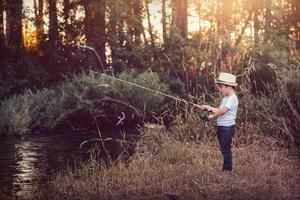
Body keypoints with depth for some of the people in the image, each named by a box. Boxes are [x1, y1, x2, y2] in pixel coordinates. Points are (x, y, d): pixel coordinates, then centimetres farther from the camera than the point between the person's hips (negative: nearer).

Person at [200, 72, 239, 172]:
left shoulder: (233, 98, -15)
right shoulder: (225, 98, 17)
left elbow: (223, 110, -26)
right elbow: (219, 110, 21)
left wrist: (212, 116, -16)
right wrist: (209, 107, 12)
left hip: (228, 127, -10)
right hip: (221, 126, 10)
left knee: (225, 149, -7)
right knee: (223, 149, 12)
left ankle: (227, 169, -3)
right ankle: (226, 169, 18)